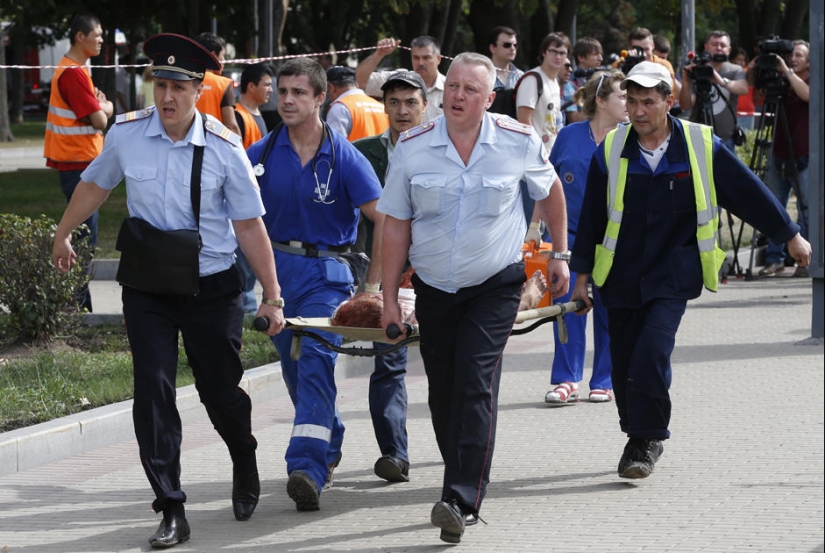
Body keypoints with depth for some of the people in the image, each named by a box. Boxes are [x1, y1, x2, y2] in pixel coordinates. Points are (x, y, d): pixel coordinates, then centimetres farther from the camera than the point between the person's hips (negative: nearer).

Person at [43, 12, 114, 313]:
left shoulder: (75, 70, 15)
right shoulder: (73, 73, -18)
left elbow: (91, 110, 17)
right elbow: (100, 120, -19)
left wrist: (99, 105, -3)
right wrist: (105, 107, 1)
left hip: (79, 164, 10)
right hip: (79, 164, -10)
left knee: (83, 234, 15)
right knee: (85, 235, -8)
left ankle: (79, 302, 21)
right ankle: (76, 303, -5)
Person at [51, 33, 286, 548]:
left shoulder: (225, 148, -11)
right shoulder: (127, 134, -6)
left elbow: (250, 225, -6)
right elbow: (95, 184, 14)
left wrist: (272, 295, -6)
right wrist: (64, 233, 27)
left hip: (212, 288, -1)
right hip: (148, 288, 1)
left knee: (221, 390, 7)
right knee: (153, 390, -8)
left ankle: (246, 467, 40)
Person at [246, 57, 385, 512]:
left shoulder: (343, 156, -9)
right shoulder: (262, 153, 0)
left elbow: (384, 220, -10)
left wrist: (372, 287, -15)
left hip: (326, 272, -4)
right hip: (276, 267, 4)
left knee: (316, 360, -20)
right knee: (293, 367, 14)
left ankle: (308, 468, -29)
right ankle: (330, 443, 39)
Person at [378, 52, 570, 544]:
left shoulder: (519, 143, -9)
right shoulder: (413, 147, -7)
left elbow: (550, 190, 12)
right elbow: (396, 225, -1)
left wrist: (560, 255, 15)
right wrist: (390, 298, -1)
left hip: (495, 285, -3)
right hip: (434, 286, 3)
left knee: (475, 385, -16)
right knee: (443, 393, 8)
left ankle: (463, 501, -20)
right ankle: (464, 482, 27)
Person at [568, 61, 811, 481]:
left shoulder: (702, 146, -4)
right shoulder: (611, 151, -1)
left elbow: (749, 191, 6)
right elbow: (591, 217, 8)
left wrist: (790, 236, 10)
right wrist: (582, 275, 9)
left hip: (673, 274, -2)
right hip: (621, 275, 2)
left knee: (652, 352, -18)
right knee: (624, 363, 3)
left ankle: (645, 440, -6)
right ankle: (641, 437, 23)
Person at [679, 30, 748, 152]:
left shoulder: (735, 71, 3)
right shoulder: (696, 71, 2)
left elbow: (743, 89, -19)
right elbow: (686, 105, -6)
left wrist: (722, 81, -38)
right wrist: (686, 83, -25)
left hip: (725, 139, 0)